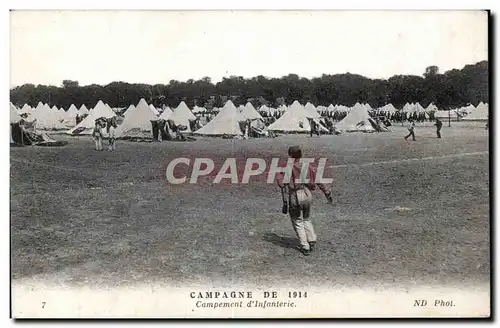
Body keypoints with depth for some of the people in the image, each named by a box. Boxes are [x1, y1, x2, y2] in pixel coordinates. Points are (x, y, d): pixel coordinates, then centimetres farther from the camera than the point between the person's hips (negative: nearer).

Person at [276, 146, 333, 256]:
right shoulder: (308, 166, 3)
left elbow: (285, 186, -12)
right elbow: (318, 180, 6)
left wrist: (285, 203, -11)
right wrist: (327, 193, 13)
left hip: (295, 197, -4)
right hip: (307, 194, 4)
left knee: (297, 222, 12)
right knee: (306, 219, 25)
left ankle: (305, 247, 10)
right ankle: (312, 241, 15)